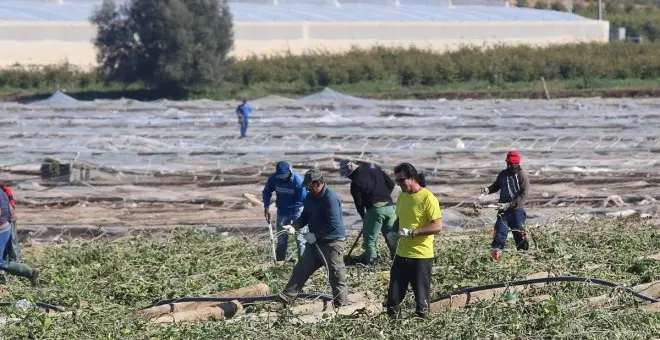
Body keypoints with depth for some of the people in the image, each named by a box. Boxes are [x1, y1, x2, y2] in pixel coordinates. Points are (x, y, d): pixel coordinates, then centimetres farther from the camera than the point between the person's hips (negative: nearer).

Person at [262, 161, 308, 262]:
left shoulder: (298, 181, -27)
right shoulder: (273, 179, -15)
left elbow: (304, 199, -22)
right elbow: (266, 192, 2)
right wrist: (266, 207, -6)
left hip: (297, 211, -4)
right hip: (282, 212, 4)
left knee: (300, 239, -8)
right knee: (281, 240, 12)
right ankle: (279, 262, 23)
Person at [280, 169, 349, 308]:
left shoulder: (331, 198, -21)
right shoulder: (310, 197, 6)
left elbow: (333, 224, -25)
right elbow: (305, 217, 15)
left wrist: (315, 236, -20)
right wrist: (294, 226, -4)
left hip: (332, 242, -8)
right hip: (315, 241, 8)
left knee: (336, 276, -3)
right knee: (300, 270, 8)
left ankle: (342, 306, 3)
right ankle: (285, 298, 12)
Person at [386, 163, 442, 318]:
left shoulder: (428, 198, -14)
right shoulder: (402, 197, 10)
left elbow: (438, 226, -19)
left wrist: (412, 232, -25)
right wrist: (394, 232, 3)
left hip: (421, 257, -7)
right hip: (401, 254, 7)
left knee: (421, 298, 1)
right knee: (393, 296, 7)